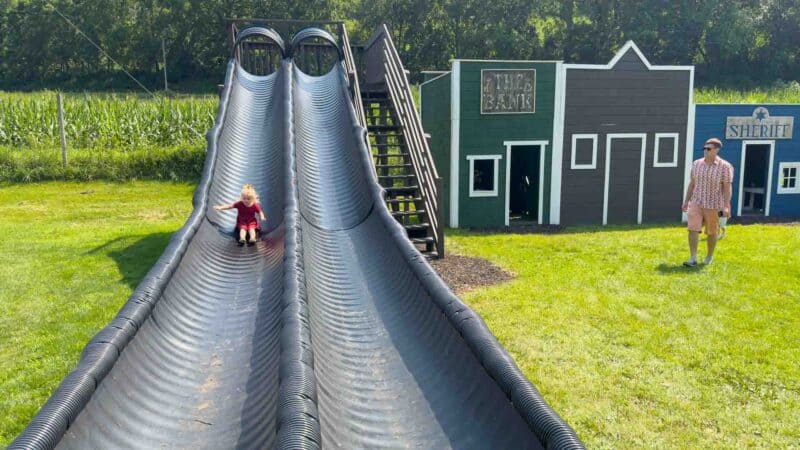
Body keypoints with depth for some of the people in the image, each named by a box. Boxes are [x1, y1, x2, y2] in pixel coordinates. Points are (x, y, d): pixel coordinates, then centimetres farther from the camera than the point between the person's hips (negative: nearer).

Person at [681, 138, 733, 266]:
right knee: (693, 229, -9)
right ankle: (693, 258, -8)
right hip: (696, 202, 3)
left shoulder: (725, 167, -10)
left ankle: (709, 257, 26)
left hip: (713, 204, -3)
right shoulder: (697, 164, 4)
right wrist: (686, 201, 10)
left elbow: (727, 188, -11)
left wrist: (726, 206, -17)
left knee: (712, 232, 9)